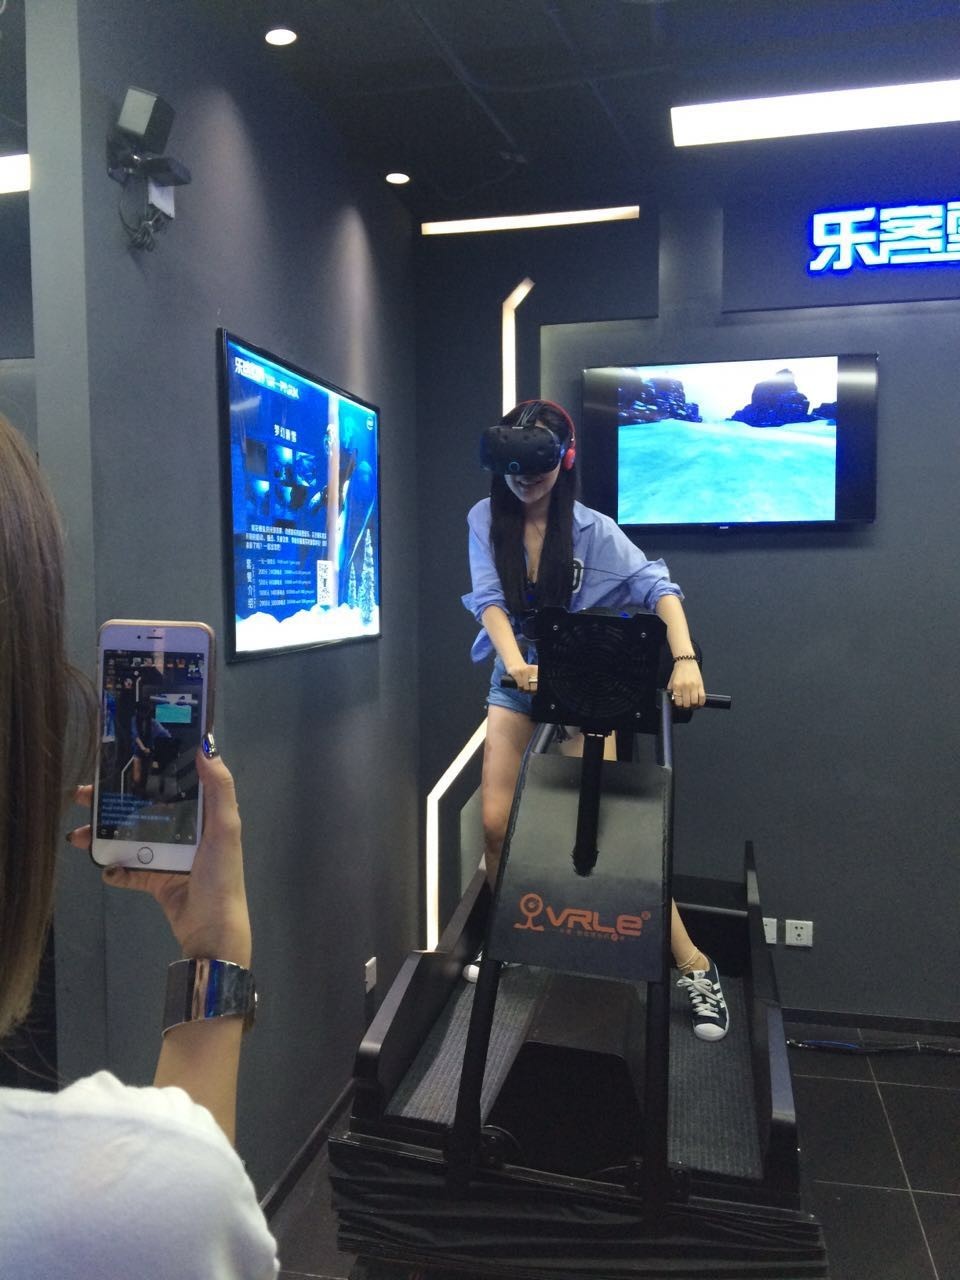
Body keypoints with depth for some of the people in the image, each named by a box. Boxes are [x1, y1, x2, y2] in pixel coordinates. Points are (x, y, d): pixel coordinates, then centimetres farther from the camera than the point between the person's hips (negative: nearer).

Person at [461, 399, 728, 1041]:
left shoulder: (592, 529, -13)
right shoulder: (487, 520, -6)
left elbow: (657, 585, -21)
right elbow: (490, 600, -16)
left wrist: (685, 659, -37)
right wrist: (515, 662, -33)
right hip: (515, 678, 3)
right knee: (496, 822, -1)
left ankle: (694, 965, 5)